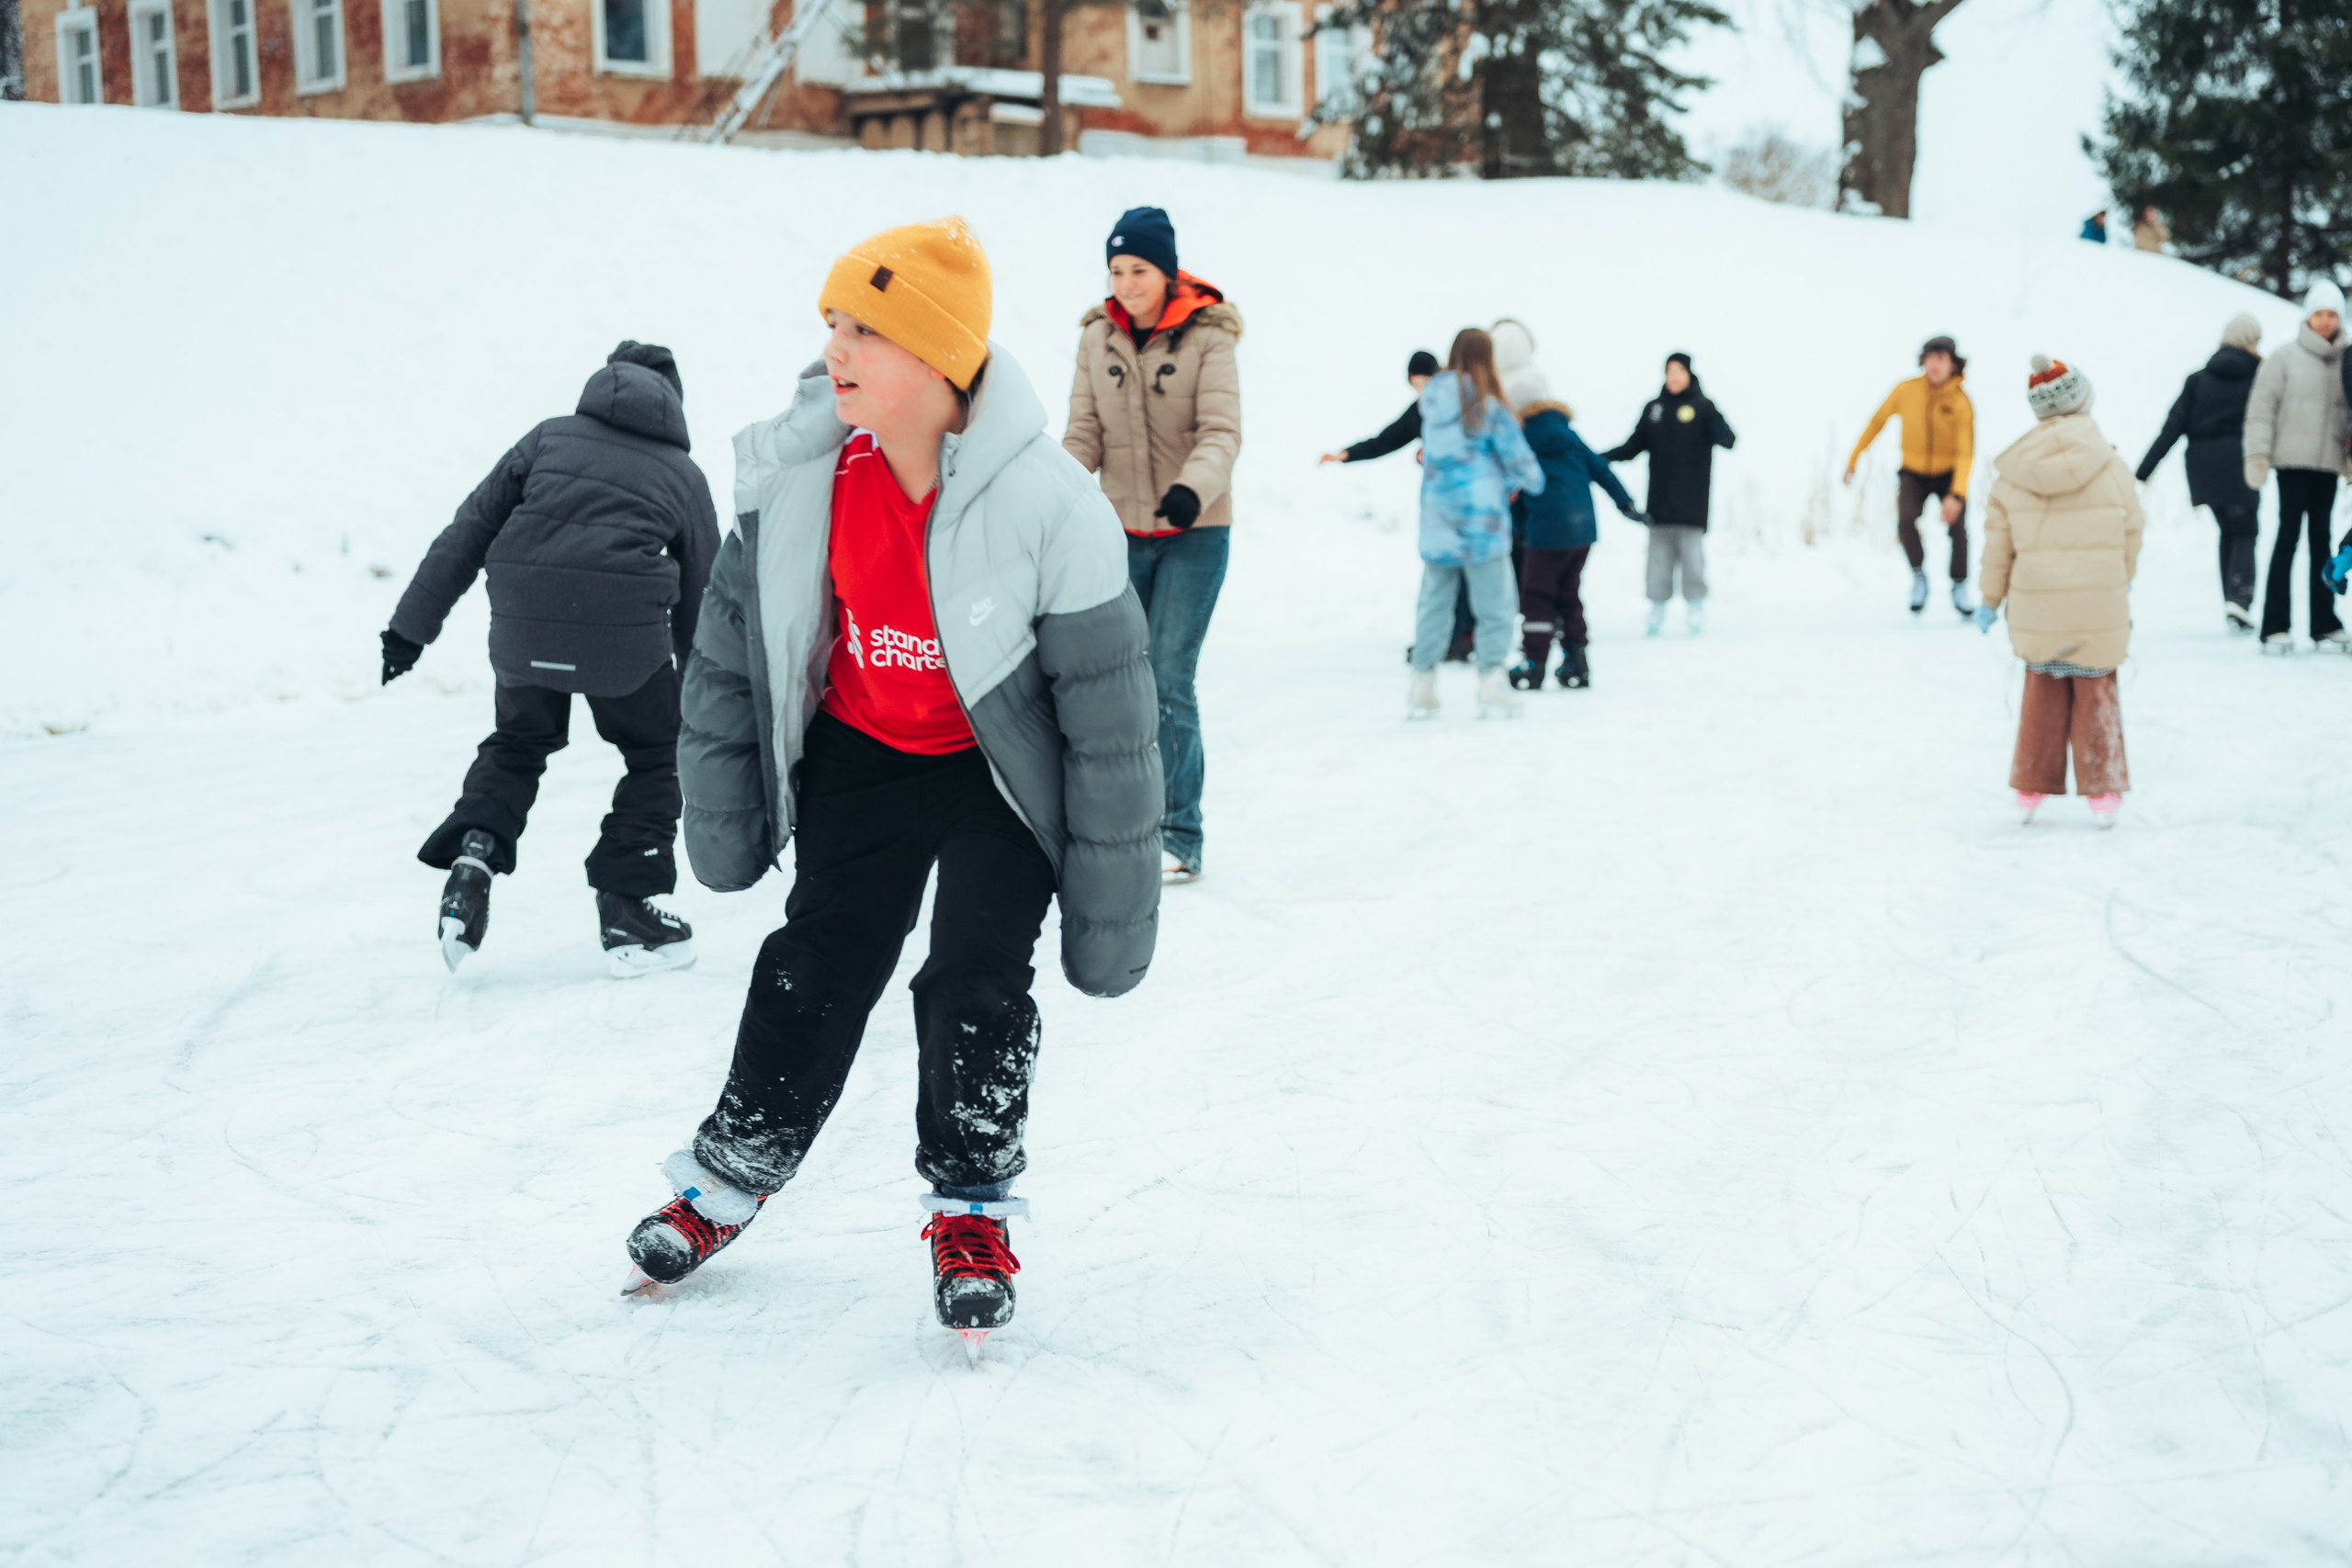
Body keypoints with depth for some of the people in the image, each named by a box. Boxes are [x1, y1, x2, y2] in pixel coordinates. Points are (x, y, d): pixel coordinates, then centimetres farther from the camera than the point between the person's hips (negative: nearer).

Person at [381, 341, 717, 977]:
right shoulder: (684, 474, 16)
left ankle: (474, 853, 4)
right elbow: (700, 598, 18)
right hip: (625, 635, -2)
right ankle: (627, 910, 16)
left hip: (522, 624, 2)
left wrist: (413, 625, 14)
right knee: (655, 754, 20)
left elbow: (469, 531, 13)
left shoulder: (550, 437, 18)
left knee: (518, 742, 27)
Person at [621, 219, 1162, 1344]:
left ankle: (973, 1209, 15)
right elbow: (733, 641, -1)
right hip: (860, 750, 3)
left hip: (1001, 767, -3)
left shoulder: (1048, 509, -30)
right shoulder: (795, 474, -18)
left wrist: (1110, 908, -17)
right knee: (815, 967, 6)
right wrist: (722, 810, 5)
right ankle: (730, 1176, 26)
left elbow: (1110, 716, -21)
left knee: (977, 979, -7)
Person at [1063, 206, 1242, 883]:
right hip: (1123, 533, 4)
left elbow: (1221, 431, -16)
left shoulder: (1208, 338, -7)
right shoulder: (1098, 339, 3)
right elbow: (1084, 434, 1)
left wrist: (1194, 487, -35)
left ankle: (1179, 837, -1)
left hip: (1194, 532, -4)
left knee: (1170, 679, -8)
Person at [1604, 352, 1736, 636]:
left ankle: (1696, 612, 4)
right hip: (1660, 498, 3)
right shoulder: (1654, 408, 11)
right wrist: (1602, 458, 0)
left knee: (1692, 553, -3)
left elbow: (1724, 437, -11)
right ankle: (1656, 612, 9)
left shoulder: (1703, 407, 1)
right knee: (1658, 557, 3)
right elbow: (1634, 446, 12)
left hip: (1691, 500, -3)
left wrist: (1725, 438, -34)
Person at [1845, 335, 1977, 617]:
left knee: (1956, 527, -22)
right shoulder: (1906, 390, -12)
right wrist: (1854, 457, 4)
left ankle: (1960, 590, 0)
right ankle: (1918, 577, -3)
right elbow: (1878, 420, 2)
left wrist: (1957, 495, -37)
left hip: (1949, 474, -1)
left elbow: (1966, 454, -24)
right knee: (1905, 520, -26)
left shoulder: (1962, 404, -18)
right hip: (1913, 472, 1)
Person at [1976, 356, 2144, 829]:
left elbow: (1998, 541, 0)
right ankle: (2102, 793, 10)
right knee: (2096, 696, 10)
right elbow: (2131, 532, 1)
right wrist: (2124, 580, 19)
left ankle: (2031, 789, 18)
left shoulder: (2013, 471, -4)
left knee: (2041, 694, 15)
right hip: (2100, 608, -1)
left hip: (2036, 607, 2)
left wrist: (1990, 598, 11)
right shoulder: (2110, 466, -7)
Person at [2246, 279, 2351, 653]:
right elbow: (2261, 406, -4)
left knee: (2321, 539, 9)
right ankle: (2276, 627, -6)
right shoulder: (2286, 357, -2)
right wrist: (2258, 454, -10)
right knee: (2288, 536, -7)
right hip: (2292, 459, -4)